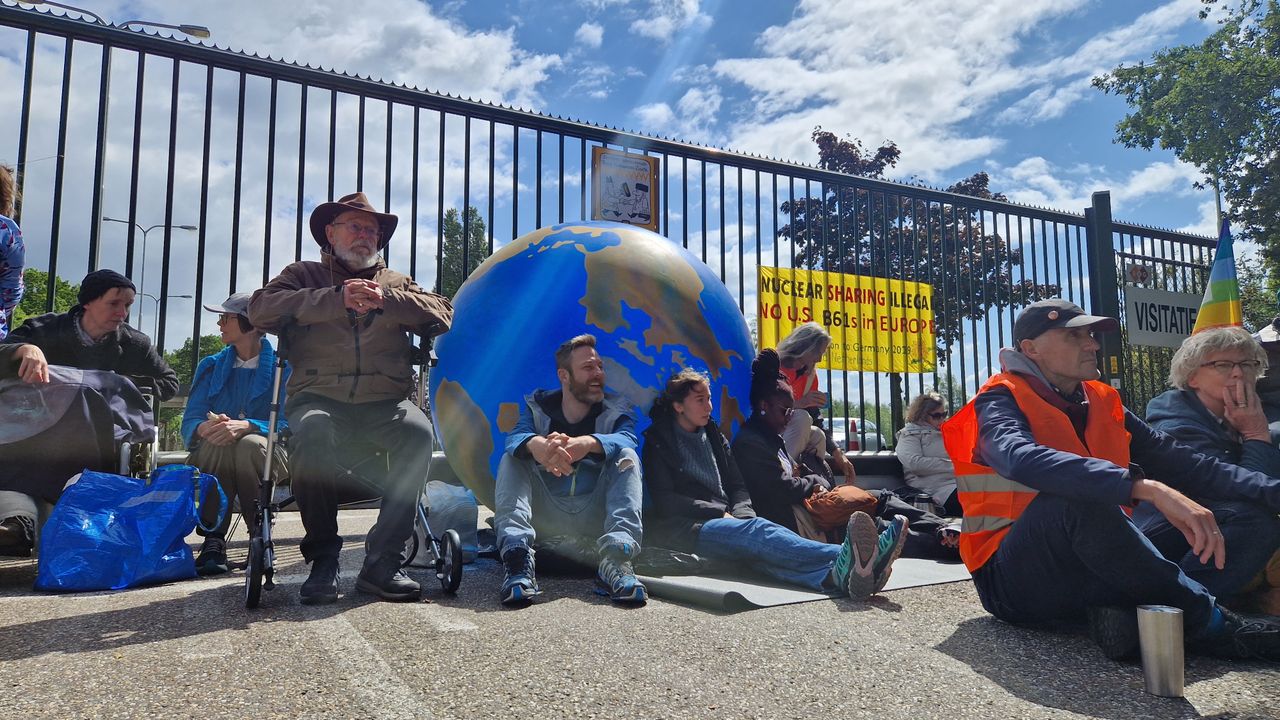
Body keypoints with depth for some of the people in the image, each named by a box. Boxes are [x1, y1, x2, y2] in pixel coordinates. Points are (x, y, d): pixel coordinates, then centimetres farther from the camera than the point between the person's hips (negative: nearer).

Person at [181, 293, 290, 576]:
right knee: (218, 440, -32)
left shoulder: (283, 367, 1)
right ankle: (213, 540, -29)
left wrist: (247, 426, -32)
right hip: (212, 460, 2)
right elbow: (189, 422, 0)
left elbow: (290, 425, -12)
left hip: (268, 457, -2)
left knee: (250, 444, -36)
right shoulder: (211, 367, 11)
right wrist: (205, 428, -26)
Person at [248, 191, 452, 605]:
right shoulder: (305, 275, 21)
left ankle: (382, 561, -26)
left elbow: (442, 316, 9)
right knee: (311, 432, -35)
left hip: (384, 404, 1)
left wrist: (386, 300, -8)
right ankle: (323, 558, -19)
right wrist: (336, 299, -11)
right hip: (319, 398, -1)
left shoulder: (395, 283, 27)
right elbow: (261, 309, 0)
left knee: (418, 432, -31)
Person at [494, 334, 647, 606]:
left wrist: (588, 443, -43)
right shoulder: (537, 405, 7)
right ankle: (518, 559, -39)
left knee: (627, 456, -21)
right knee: (512, 458, -17)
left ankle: (615, 561, -40)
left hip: (595, 515, 0)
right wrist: (536, 444, -43)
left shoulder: (617, 409, 6)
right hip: (545, 517, 1)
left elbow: (626, 439, -18)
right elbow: (514, 437, -15)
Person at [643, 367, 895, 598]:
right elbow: (665, 502, -2)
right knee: (756, 531, -36)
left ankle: (834, 576, -65)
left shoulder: (715, 438, 26)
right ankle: (842, 558, -62)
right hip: (687, 529, -4)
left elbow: (737, 486, 22)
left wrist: (741, 513, -2)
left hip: (726, 521, 5)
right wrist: (721, 512, -8)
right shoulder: (658, 442, 7)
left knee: (760, 551, -33)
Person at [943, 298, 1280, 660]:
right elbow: (1022, 460, -32)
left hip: (1086, 573, 6)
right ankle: (1211, 623, -21)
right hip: (1015, 584, -5)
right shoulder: (999, 403, -9)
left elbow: (1182, 463, 8)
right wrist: (1145, 488, -40)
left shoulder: (1102, 403, 12)